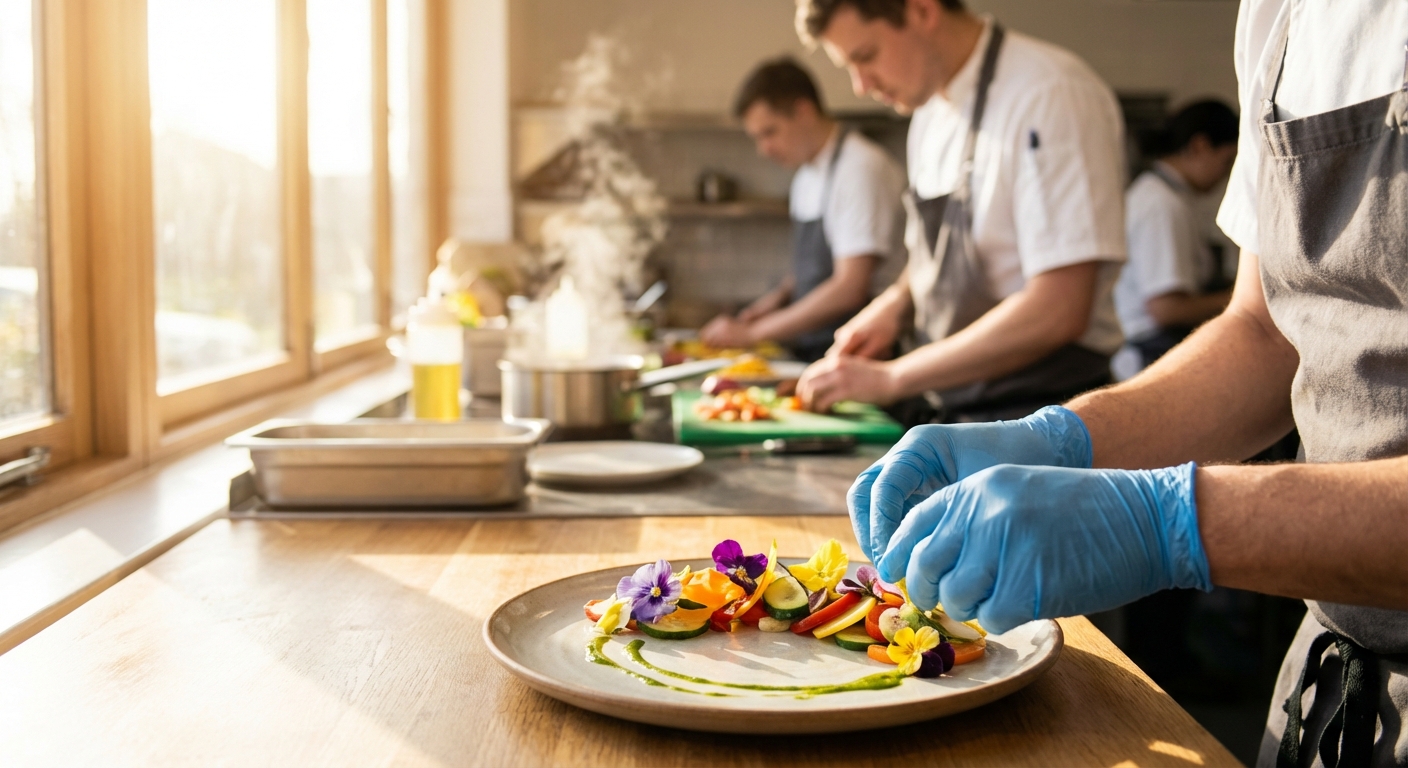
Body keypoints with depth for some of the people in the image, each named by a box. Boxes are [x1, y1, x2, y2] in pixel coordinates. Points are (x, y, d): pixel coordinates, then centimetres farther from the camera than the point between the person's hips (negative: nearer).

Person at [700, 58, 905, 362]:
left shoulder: (861, 168, -13)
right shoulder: (807, 175, 15)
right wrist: (778, 297, 5)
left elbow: (849, 289, -17)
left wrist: (752, 332, -12)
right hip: (808, 354, 8)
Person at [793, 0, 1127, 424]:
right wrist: (895, 306, 2)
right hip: (943, 412, 7)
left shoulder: (1053, 95, -15)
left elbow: (1058, 310, -22)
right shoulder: (931, 111, 12)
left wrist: (891, 377, -18)